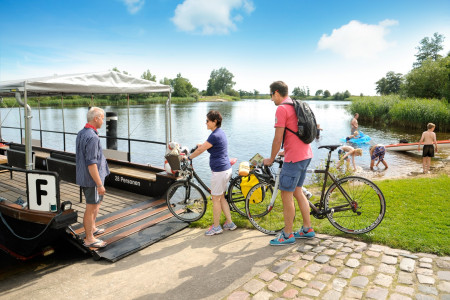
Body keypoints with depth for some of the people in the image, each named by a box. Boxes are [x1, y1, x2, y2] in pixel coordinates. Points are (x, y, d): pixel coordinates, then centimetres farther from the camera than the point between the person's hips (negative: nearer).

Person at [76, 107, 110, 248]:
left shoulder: (81, 133, 8)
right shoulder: (92, 137, -24)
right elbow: (91, 164, -26)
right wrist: (99, 184, -23)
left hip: (84, 177, 10)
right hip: (92, 178, -10)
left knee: (98, 201, 26)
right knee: (91, 208, 2)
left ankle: (92, 228, 39)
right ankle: (89, 239, 15)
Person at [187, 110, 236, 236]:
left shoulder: (215, 135, -18)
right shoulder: (220, 132, 11)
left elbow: (200, 150, -11)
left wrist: (188, 157, 2)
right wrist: (202, 144, 31)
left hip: (219, 171, -10)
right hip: (226, 169, 10)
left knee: (216, 199, 3)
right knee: (221, 197, 18)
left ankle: (216, 227, 16)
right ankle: (229, 223, 26)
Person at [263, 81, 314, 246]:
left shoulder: (281, 109, -14)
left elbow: (278, 139, -15)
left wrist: (271, 159, -3)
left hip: (294, 158, -10)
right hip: (305, 155, 10)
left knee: (286, 195, 0)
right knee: (297, 192, 18)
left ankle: (288, 235, 11)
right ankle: (307, 229, 26)